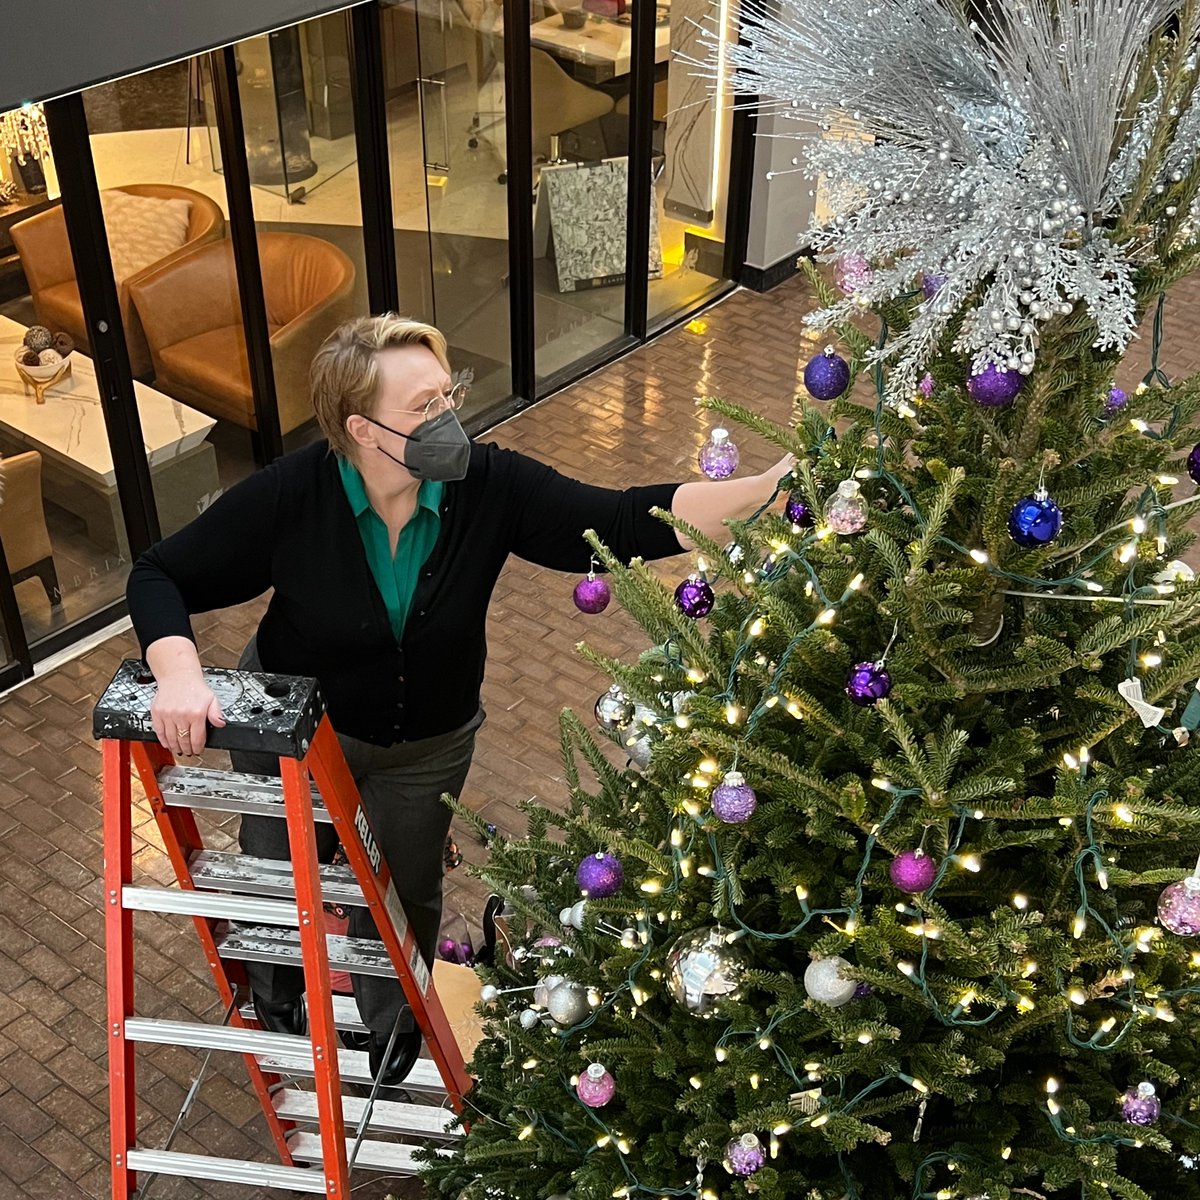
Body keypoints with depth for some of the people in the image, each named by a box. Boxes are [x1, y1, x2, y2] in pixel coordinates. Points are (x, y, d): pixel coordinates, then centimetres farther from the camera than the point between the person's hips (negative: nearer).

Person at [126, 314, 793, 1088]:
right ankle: (276, 988, 59)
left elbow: (630, 523, -31)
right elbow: (160, 577, -19)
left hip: (428, 743, 1)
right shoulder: (291, 496, -29)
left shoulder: (488, 487, -27)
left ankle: (392, 1016, 55)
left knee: (406, 888, 21)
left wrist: (771, 489, -43)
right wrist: (180, 672, -39)